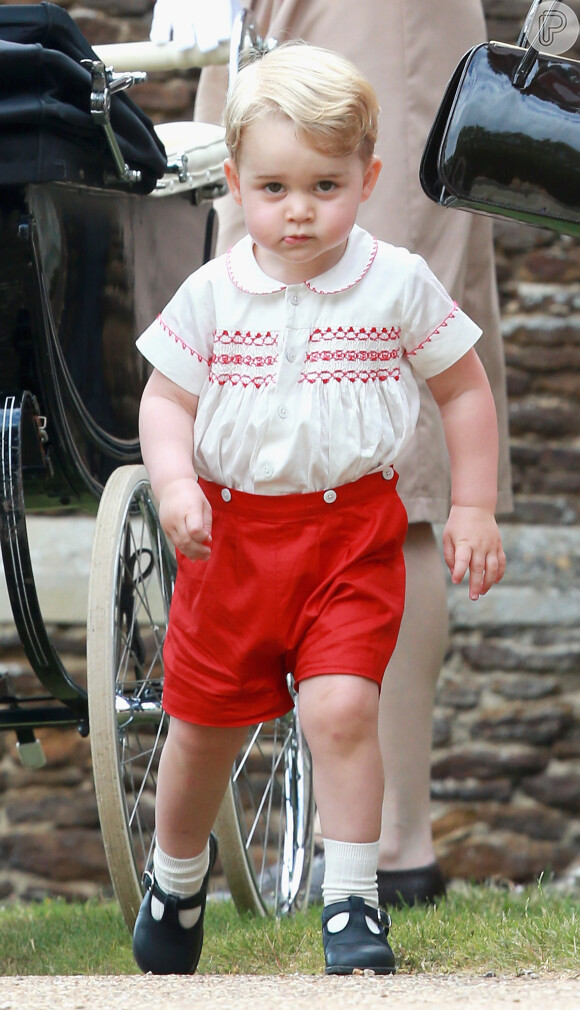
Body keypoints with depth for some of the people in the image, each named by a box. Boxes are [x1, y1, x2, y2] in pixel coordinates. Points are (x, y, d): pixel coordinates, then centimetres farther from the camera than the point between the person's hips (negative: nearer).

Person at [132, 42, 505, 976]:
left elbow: (464, 390, 6)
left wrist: (474, 508, 2)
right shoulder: (211, 294, -3)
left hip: (353, 530, -2)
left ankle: (352, 904, -8)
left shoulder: (399, 285, -4)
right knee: (204, 724, 12)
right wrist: (174, 486, -16)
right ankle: (178, 871, 39)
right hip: (231, 531, 2)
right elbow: (165, 400, 3)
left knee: (341, 707, -20)